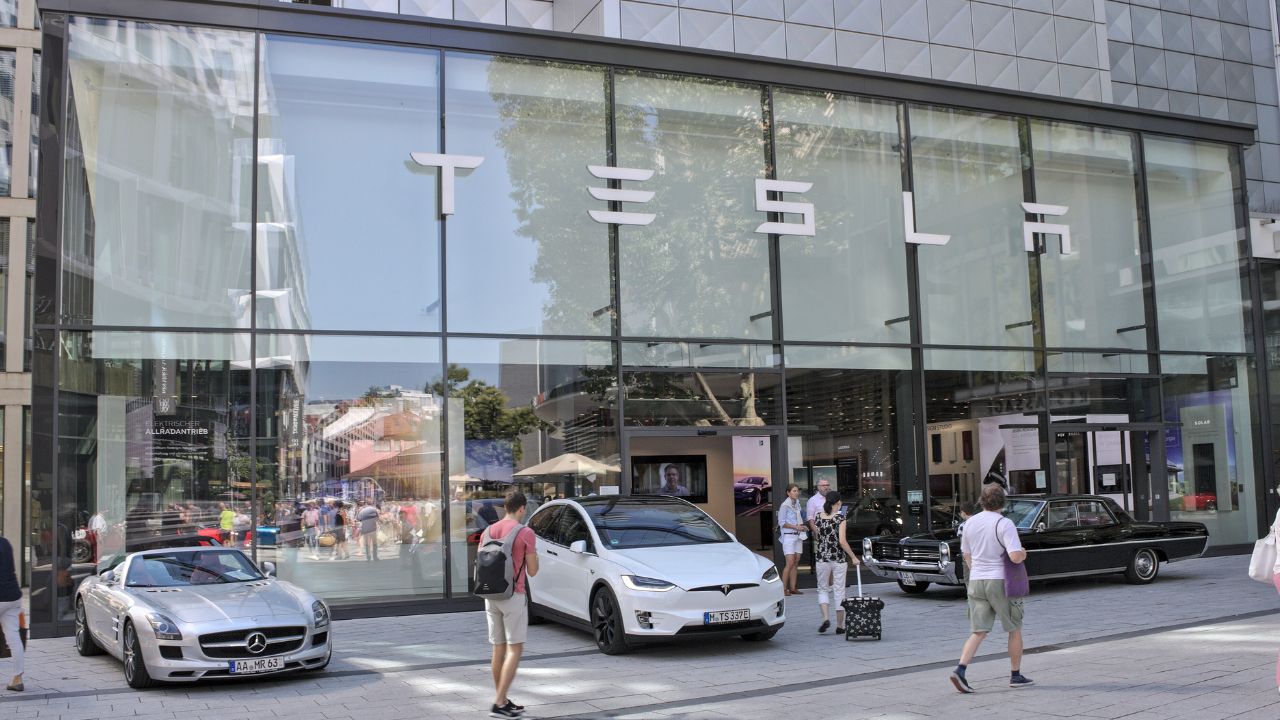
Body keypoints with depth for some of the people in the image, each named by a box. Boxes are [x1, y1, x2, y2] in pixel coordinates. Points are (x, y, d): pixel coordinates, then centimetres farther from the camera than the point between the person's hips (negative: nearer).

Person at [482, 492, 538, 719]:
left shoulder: (490, 531, 7)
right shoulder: (525, 533, -10)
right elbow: (532, 571, -6)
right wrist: (533, 554, 11)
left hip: (491, 596, 6)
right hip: (513, 596, -6)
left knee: (499, 649, 12)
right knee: (515, 649, -2)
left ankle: (502, 700, 19)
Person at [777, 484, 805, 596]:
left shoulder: (797, 504, 12)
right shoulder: (785, 505, -9)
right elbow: (781, 523, -12)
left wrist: (801, 527, 6)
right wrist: (796, 527, -15)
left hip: (798, 536, 7)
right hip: (789, 536, -7)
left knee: (796, 563, 5)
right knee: (790, 563, -12)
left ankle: (793, 588, 9)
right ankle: (783, 588, -7)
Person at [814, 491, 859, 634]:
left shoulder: (818, 518, 2)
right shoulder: (840, 518, -11)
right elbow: (842, 541, -17)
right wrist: (853, 557, -9)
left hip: (822, 557, 3)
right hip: (839, 558, -3)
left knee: (822, 589, 16)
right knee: (839, 591, 8)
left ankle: (826, 618, -5)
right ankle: (840, 626, 12)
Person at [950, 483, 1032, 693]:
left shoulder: (970, 523, 6)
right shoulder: (1005, 524, -13)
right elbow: (1016, 557, -21)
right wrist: (1024, 553, 1)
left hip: (976, 582, 5)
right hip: (1000, 581, -5)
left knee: (978, 632, 5)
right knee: (1014, 629, 14)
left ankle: (960, 670, -13)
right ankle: (1016, 675, 20)